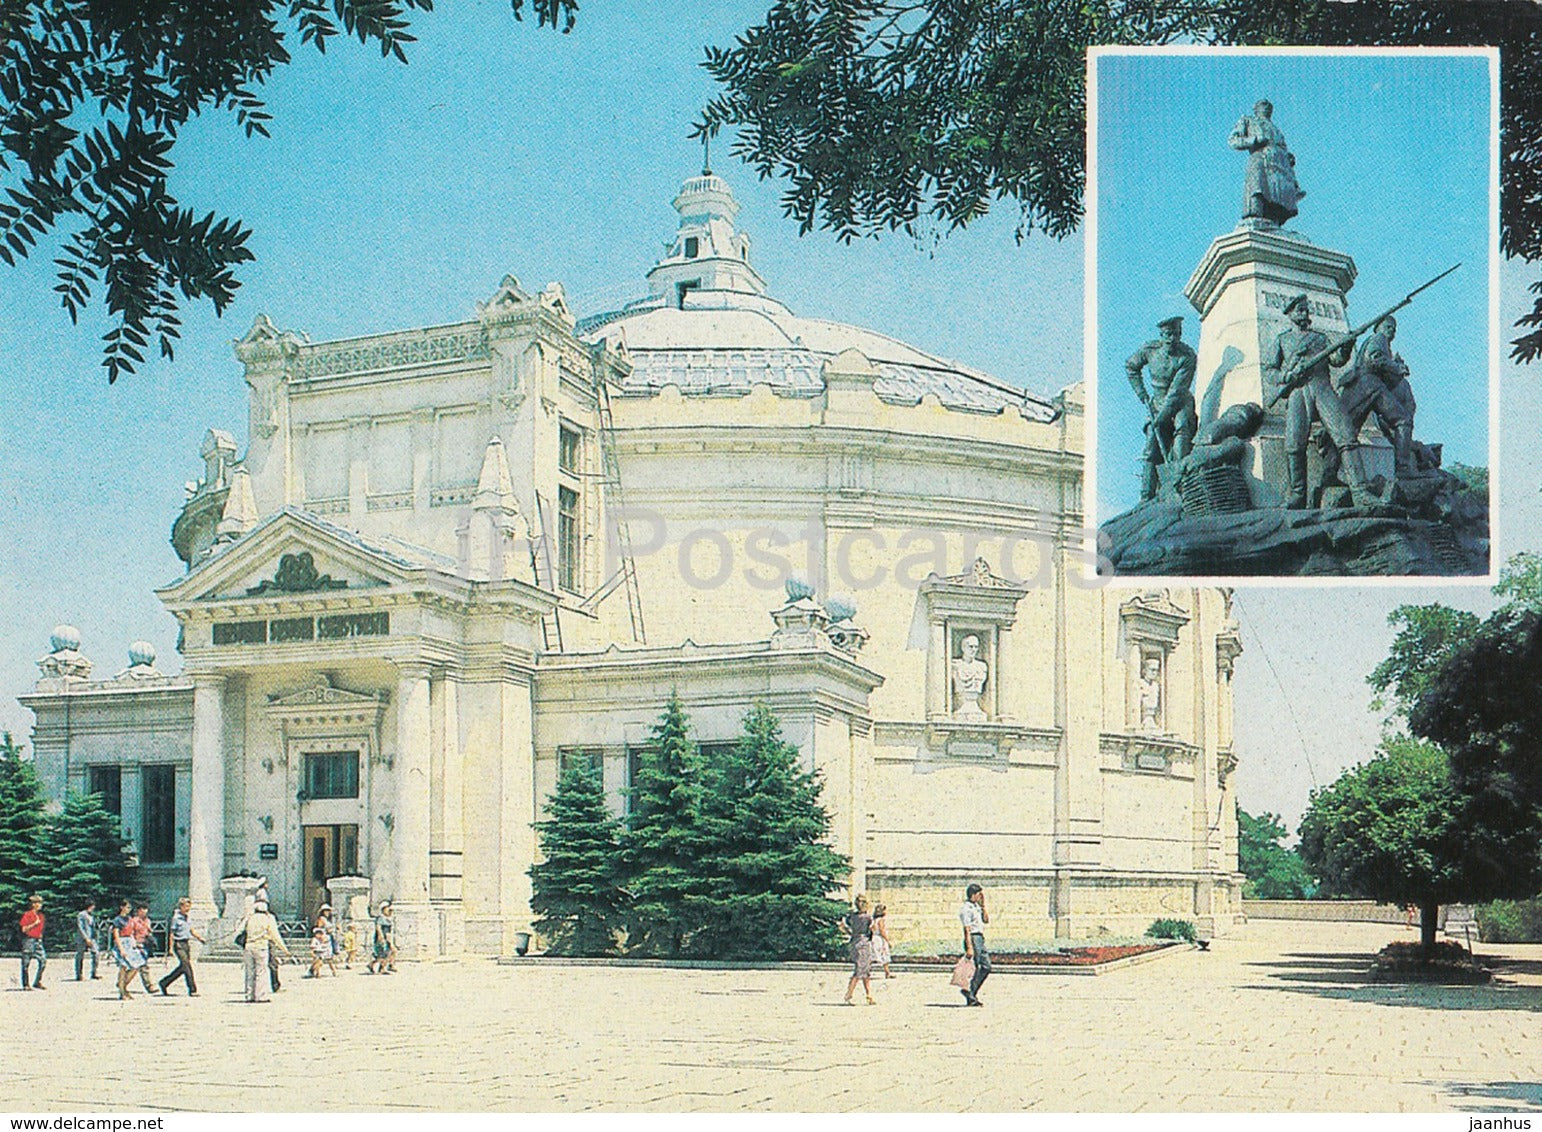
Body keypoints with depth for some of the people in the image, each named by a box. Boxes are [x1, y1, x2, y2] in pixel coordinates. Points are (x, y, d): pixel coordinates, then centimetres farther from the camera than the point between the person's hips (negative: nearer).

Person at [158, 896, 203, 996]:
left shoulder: (187, 918, 13)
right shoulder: (176, 918, -9)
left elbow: (191, 931, 22)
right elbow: (171, 933, -9)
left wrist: (199, 938, 6)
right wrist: (171, 947, -13)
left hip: (186, 943, 8)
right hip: (179, 944, -8)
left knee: (182, 967, 9)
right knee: (186, 965, -13)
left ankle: (164, 983, 23)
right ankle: (192, 989, -13)